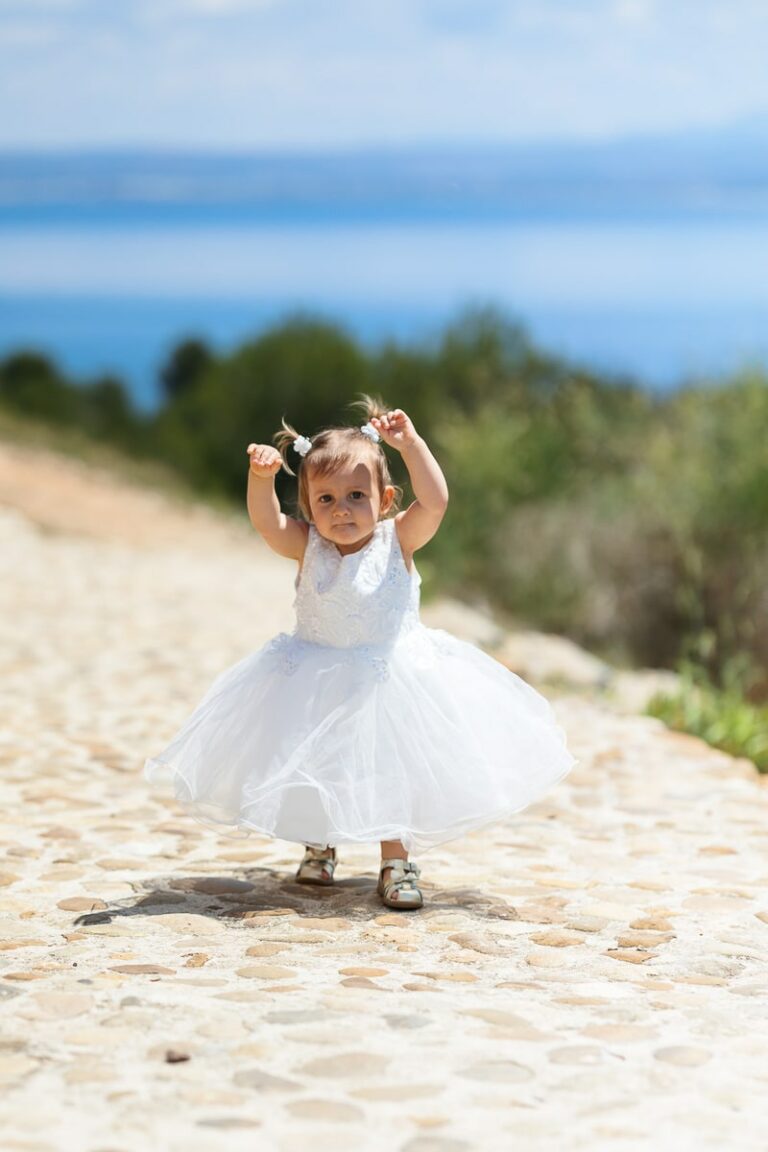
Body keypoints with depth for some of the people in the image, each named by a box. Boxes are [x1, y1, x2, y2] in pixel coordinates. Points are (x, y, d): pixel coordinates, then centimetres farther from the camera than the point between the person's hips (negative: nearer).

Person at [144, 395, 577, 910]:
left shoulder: (397, 541, -10)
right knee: (313, 766, 10)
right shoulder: (308, 546, -8)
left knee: (391, 767, 2)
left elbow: (435, 501, -25)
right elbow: (266, 521, -25)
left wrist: (410, 442, -31)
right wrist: (261, 477, -43)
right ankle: (319, 847, 34)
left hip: (391, 678, -1)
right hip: (318, 684, 1)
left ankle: (396, 861, 15)